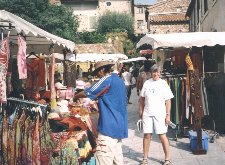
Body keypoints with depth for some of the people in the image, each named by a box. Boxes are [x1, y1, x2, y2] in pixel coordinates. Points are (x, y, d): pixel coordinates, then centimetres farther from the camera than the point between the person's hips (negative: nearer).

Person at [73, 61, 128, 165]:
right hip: (119, 125, 10)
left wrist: (75, 97, 9)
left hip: (109, 126, -10)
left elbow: (87, 93, -8)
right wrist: (98, 103, 19)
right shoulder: (119, 80, 16)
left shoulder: (106, 80, -11)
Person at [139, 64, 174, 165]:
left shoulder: (163, 84, -2)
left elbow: (168, 100, -3)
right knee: (147, 135, 6)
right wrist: (140, 111, 9)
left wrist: (168, 115, -8)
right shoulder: (147, 83, 7)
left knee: (162, 136, -2)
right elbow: (142, 98, 14)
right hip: (147, 113, 3)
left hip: (160, 114, -3)